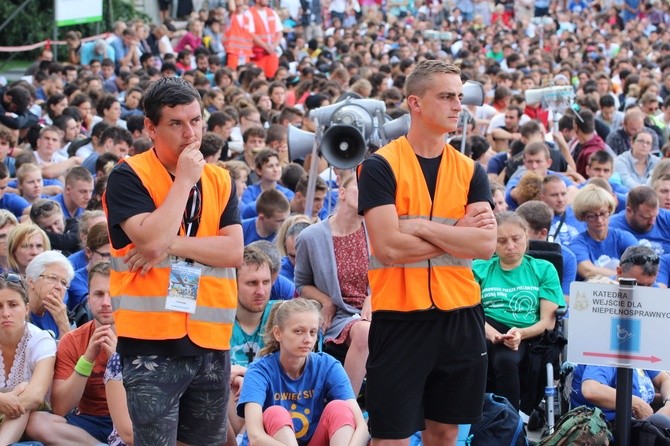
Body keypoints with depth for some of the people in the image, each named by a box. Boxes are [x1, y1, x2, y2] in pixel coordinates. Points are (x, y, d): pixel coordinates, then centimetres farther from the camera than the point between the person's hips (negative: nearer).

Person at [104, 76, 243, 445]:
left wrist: (171, 244, -13)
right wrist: (184, 180, -11)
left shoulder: (220, 180, 11)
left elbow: (234, 250, -1)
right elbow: (151, 240, -19)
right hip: (152, 343, -5)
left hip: (212, 342, 5)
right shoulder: (128, 176, -4)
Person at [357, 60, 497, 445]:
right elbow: (389, 247, -17)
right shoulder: (381, 166, -6)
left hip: (460, 314, 4)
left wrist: (421, 226, -13)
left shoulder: (470, 170, 8)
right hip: (399, 315, -4)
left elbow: (486, 244, -6)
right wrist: (457, 233, -8)